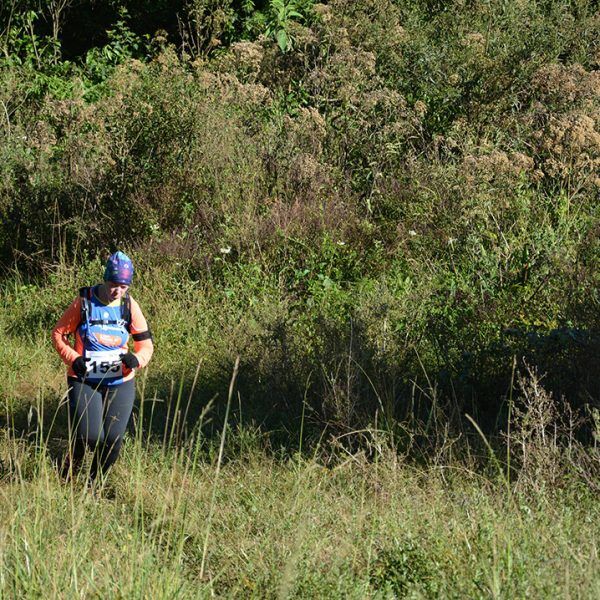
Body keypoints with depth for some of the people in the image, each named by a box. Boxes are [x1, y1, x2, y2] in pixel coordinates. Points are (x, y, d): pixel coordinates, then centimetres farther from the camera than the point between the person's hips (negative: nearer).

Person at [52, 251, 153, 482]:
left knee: (112, 441, -2)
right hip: (84, 382, -3)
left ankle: (94, 482, 25)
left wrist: (137, 358, -18)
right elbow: (58, 333, 1)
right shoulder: (83, 303, -7)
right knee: (88, 436, -16)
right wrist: (72, 358, -16)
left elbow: (145, 342, 5)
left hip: (120, 383, 3)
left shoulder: (130, 306, 0)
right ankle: (72, 466, 18)